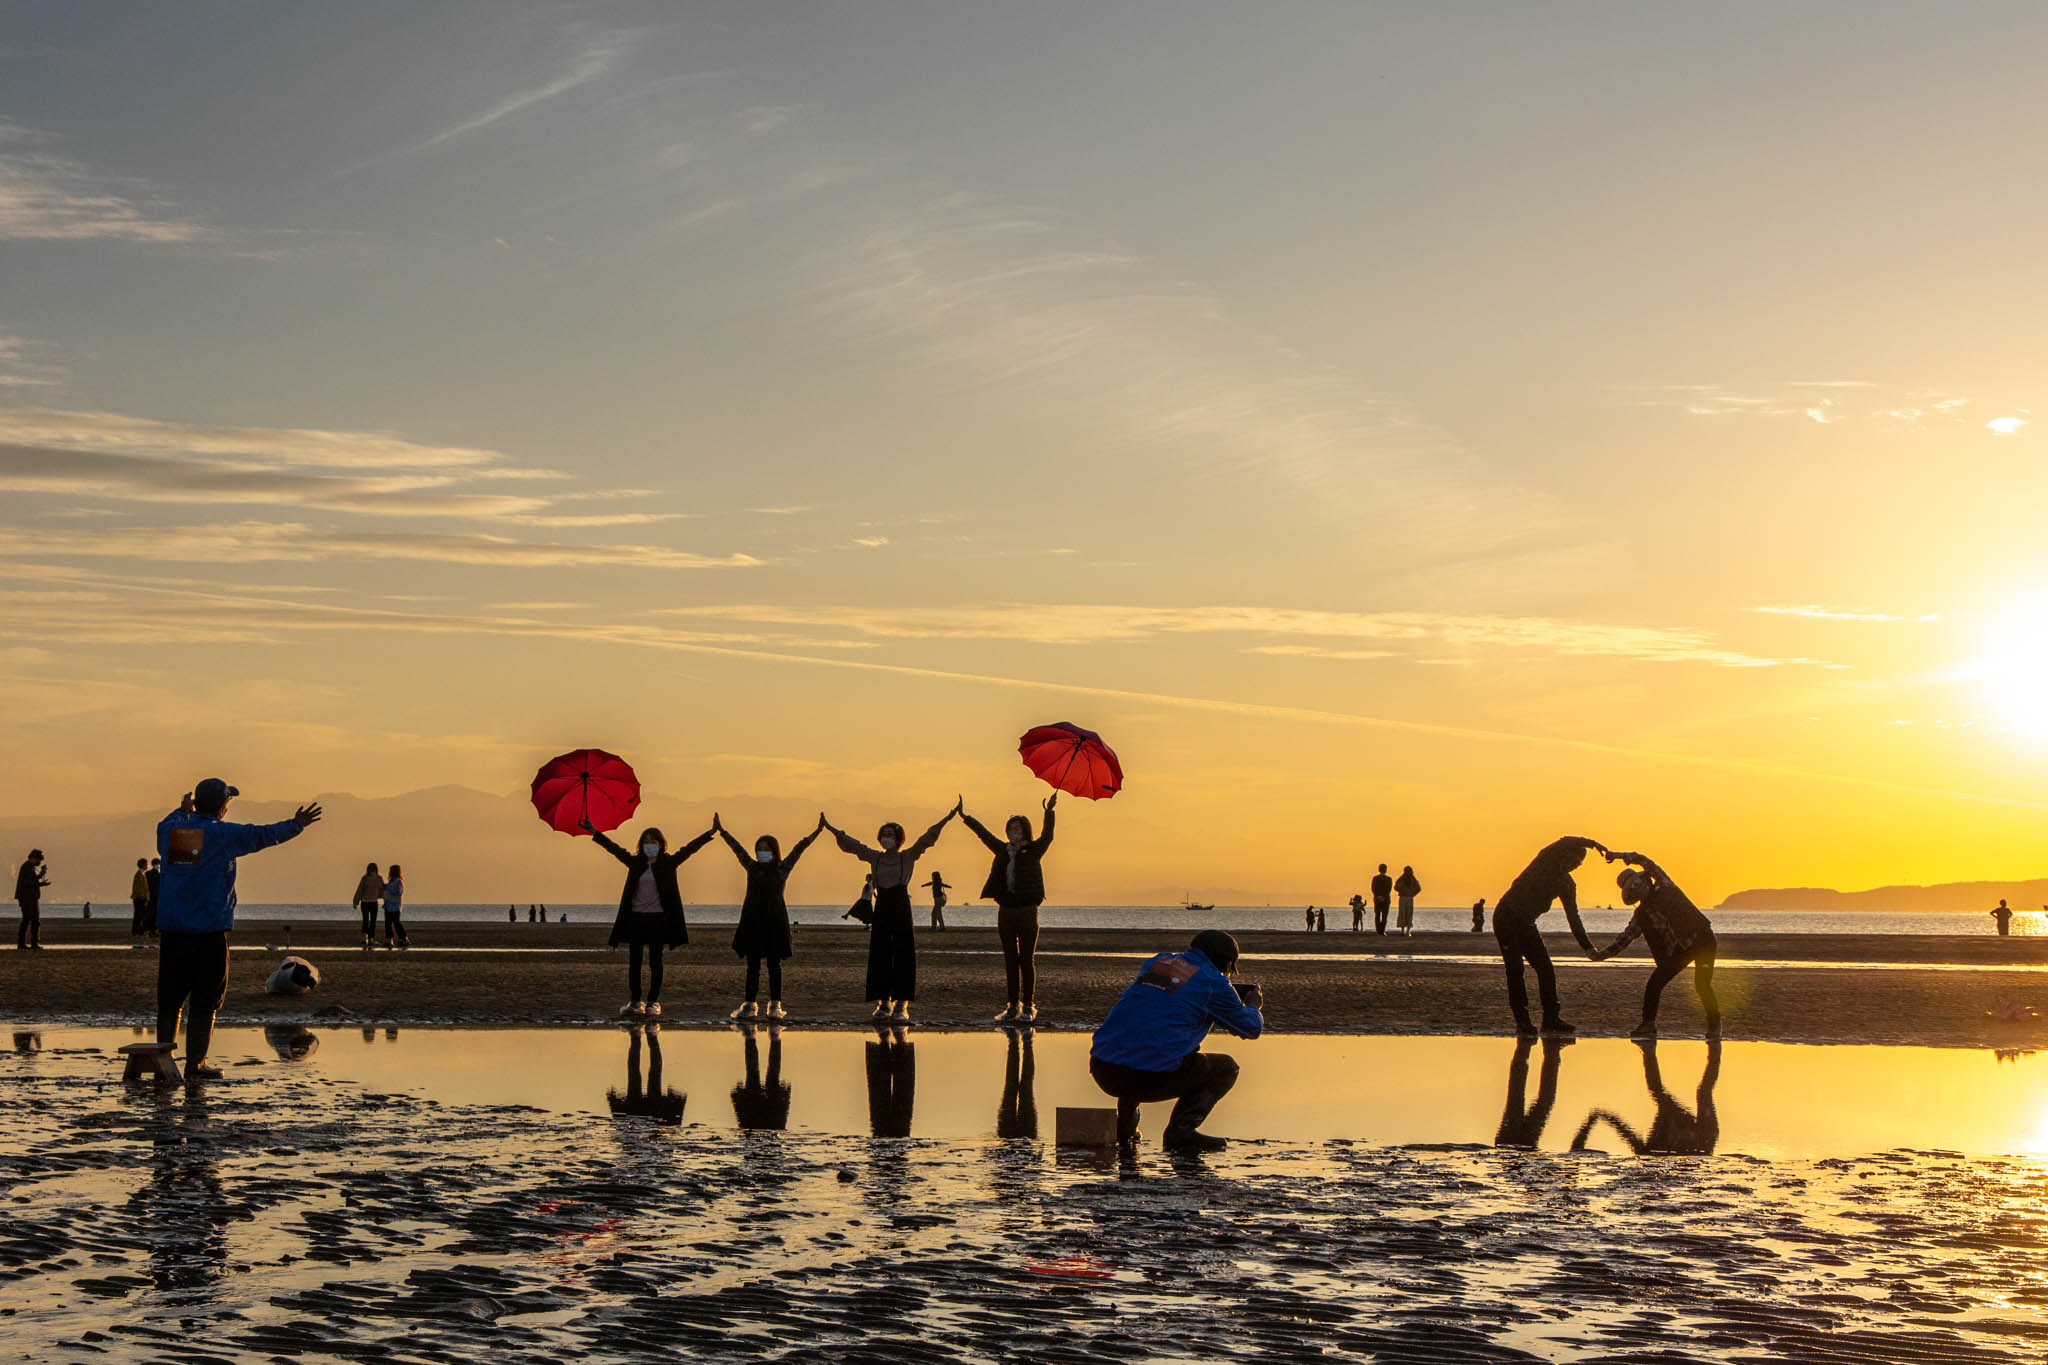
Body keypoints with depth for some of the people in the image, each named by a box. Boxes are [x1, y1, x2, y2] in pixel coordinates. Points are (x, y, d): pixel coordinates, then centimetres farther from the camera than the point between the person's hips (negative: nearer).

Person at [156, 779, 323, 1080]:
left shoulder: (170, 829, 7)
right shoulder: (223, 834, -6)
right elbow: (263, 835, 4)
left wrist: (183, 810, 48)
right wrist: (296, 825, 18)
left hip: (170, 928, 5)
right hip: (209, 930, -5)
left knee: (170, 998, 12)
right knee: (205, 999, 2)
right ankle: (195, 1064, 1)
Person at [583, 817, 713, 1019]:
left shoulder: (668, 863, 2)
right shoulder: (635, 862, 10)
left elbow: (688, 849, -6)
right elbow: (614, 849, 13)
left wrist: (709, 835, -15)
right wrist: (595, 833, 11)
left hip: (658, 918, -3)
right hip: (635, 917, 3)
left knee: (655, 962, 1)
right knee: (634, 962, 3)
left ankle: (653, 1002, 8)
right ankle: (635, 1002, 10)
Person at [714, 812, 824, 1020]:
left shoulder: (782, 868, 3)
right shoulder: (752, 867, 10)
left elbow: (799, 848, 0)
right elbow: (737, 848, 14)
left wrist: (818, 831, -4)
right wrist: (721, 830, 16)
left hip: (775, 921, -2)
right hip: (752, 921, 2)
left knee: (774, 965, 1)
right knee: (752, 965, 5)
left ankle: (775, 1005, 4)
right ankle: (749, 1004, 8)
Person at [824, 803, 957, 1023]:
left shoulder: (908, 856, 1)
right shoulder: (875, 857, 10)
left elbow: (925, 839, -9)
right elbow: (852, 844, 15)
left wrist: (946, 819, -19)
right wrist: (830, 828, 15)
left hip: (901, 908, -3)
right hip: (881, 908, 3)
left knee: (903, 955, -4)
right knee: (879, 955, 2)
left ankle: (901, 1005, -1)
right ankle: (884, 1003, 11)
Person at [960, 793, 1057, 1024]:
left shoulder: (1033, 850, 0)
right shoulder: (1003, 850, 13)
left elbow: (1047, 836, -15)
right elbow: (984, 834, 24)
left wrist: (1050, 812, -30)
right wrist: (966, 818, 29)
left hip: (1027, 910, -5)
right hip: (1006, 910, 5)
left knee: (1027, 960, -3)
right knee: (1010, 961, 7)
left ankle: (1029, 1007, 2)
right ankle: (1013, 1006, 12)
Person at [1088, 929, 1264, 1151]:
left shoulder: (1156, 962, 21)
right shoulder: (1215, 983, 5)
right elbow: (1252, 1028, 18)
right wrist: (1252, 1006, 42)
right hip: (1153, 1078, -6)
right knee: (1227, 1068, 18)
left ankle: (1124, 1127, 26)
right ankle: (1182, 1128, -2)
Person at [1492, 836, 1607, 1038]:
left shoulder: (1567, 885, 7)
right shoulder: (1546, 860, -9)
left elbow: (1573, 917, 8)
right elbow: (1565, 843, -28)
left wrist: (1587, 946, 0)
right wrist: (1592, 843, -33)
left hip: (1526, 923, 6)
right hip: (1506, 918, -6)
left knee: (1546, 968, -3)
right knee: (1515, 969, -12)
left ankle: (1551, 1019, 1)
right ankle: (1522, 1021, -10)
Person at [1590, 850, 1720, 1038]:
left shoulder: (1664, 887, -1)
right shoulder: (1641, 914, 9)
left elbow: (1645, 862, -12)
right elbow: (1626, 938, 6)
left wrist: (1621, 856, -17)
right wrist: (1601, 954, -4)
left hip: (1702, 939, -5)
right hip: (1679, 948, 5)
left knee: (1702, 984, -17)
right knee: (1655, 982, -6)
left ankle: (1714, 1025, 1)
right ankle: (1648, 1025, 6)